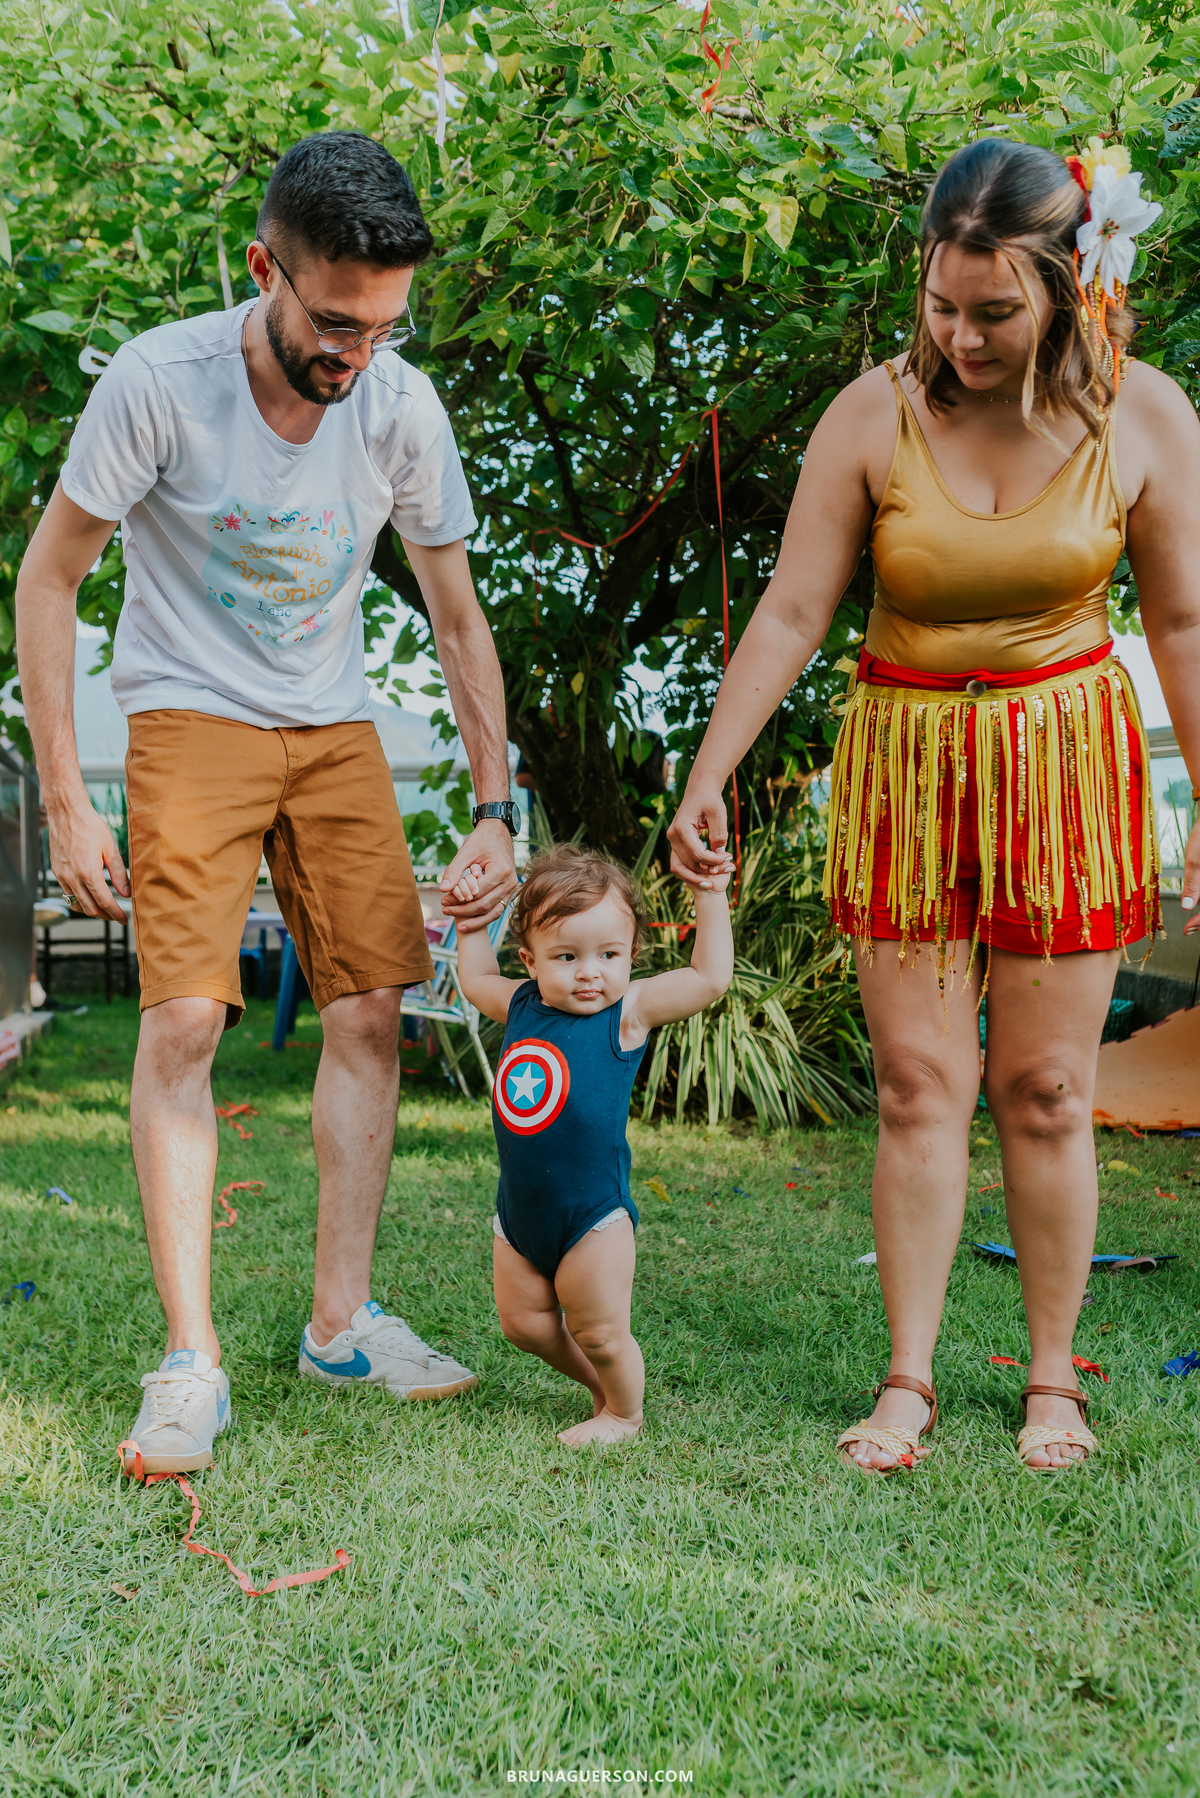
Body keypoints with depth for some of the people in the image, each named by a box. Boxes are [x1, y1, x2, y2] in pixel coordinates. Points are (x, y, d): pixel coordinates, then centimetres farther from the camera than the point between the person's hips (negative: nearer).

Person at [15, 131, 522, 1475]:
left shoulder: (402, 408, -10)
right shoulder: (159, 381, -20)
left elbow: (458, 622, 1)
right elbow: (46, 579, -11)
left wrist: (495, 810, -2)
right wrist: (65, 802, -14)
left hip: (335, 729, 4)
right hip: (189, 719, -3)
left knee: (368, 1016, -1)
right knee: (185, 1015, -16)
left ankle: (340, 1324, 11)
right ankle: (190, 1362, -9)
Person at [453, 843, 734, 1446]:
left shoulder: (626, 1014, -12)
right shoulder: (520, 1005, 2)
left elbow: (710, 978, -15)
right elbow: (476, 979, 24)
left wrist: (710, 895, -13)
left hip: (592, 1214, -6)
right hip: (519, 1214, 6)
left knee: (599, 1332, 3)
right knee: (524, 1321, 15)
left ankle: (624, 1413, 30)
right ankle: (600, 1384, 38)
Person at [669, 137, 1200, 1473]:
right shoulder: (874, 415, -9)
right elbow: (792, 611, -6)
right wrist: (707, 776, -9)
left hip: (1065, 760, 0)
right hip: (905, 760, 0)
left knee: (1044, 1089, 4)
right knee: (917, 1084, 1)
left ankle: (1053, 1383, 18)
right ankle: (908, 1383, 11)